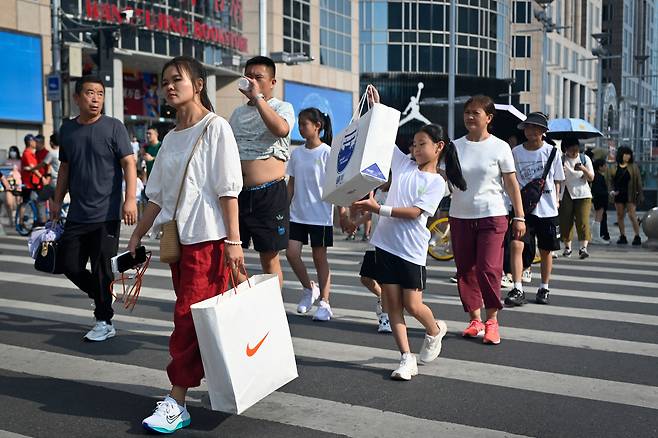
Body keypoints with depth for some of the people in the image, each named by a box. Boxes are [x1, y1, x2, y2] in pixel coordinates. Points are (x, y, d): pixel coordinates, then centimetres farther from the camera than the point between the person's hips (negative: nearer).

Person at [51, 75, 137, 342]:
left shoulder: (113, 127, -4)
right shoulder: (67, 129, 10)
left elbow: (129, 163, -9)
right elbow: (65, 167, 18)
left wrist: (130, 199, -19)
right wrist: (57, 201, 16)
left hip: (106, 214, -5)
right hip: (77, 215, 5)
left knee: (101, 268, -1)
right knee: (68, 264, 7)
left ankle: (105, 322, 14)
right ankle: (102, 296, 32)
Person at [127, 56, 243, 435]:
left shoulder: (215, 127, -5)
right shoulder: (171, 138, 16)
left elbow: (228, 188, -11)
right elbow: (158, 195, 19)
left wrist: (233, 240, -17)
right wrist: (138, 235, 16)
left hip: (207, 238, -7)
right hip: (177, 237, 7)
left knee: (189, 317, -7)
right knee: (198, 318, 10)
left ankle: (176, 403, -3)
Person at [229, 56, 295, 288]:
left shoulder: (282, 108, 1)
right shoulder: (238, 113, 18)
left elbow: (281, 129, -24)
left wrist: (257, 97, -19)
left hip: (270, 192, -5)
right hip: (237, 192, 5)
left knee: (270, 259, 3)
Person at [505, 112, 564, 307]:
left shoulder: (551, 151, -1)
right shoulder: (516, 152, 2)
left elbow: (557, 179, 8)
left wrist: (555, 199, -1)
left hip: (547, 209, 0)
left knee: (546, 251, 10)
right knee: (516, 245, -16)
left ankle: (544, 289, 26)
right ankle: (518, 290, -13)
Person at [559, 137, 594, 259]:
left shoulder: (585, 159, 6)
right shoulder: (561, 160, 4)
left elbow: (591, 178, 2)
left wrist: (584, 169, -17)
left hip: (582, 194, 0)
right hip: (566, 194, 1)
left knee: (583, 220, -11)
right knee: (565, 220, 1)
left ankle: (583, 247, -16)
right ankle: (567, 247, 14)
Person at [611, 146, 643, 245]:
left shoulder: (633, 167, 1)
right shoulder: (614, 168, 6)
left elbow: (638, 181, 1)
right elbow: (612, 181, 13)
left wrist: (640, 194, -4)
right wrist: (613, 190, -3)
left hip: (630, 195, -3)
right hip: (619, 195, 3)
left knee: (632, 216, -10)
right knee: (620, 216, 5)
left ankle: (637, 237, -3)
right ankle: (622, 236, 13)